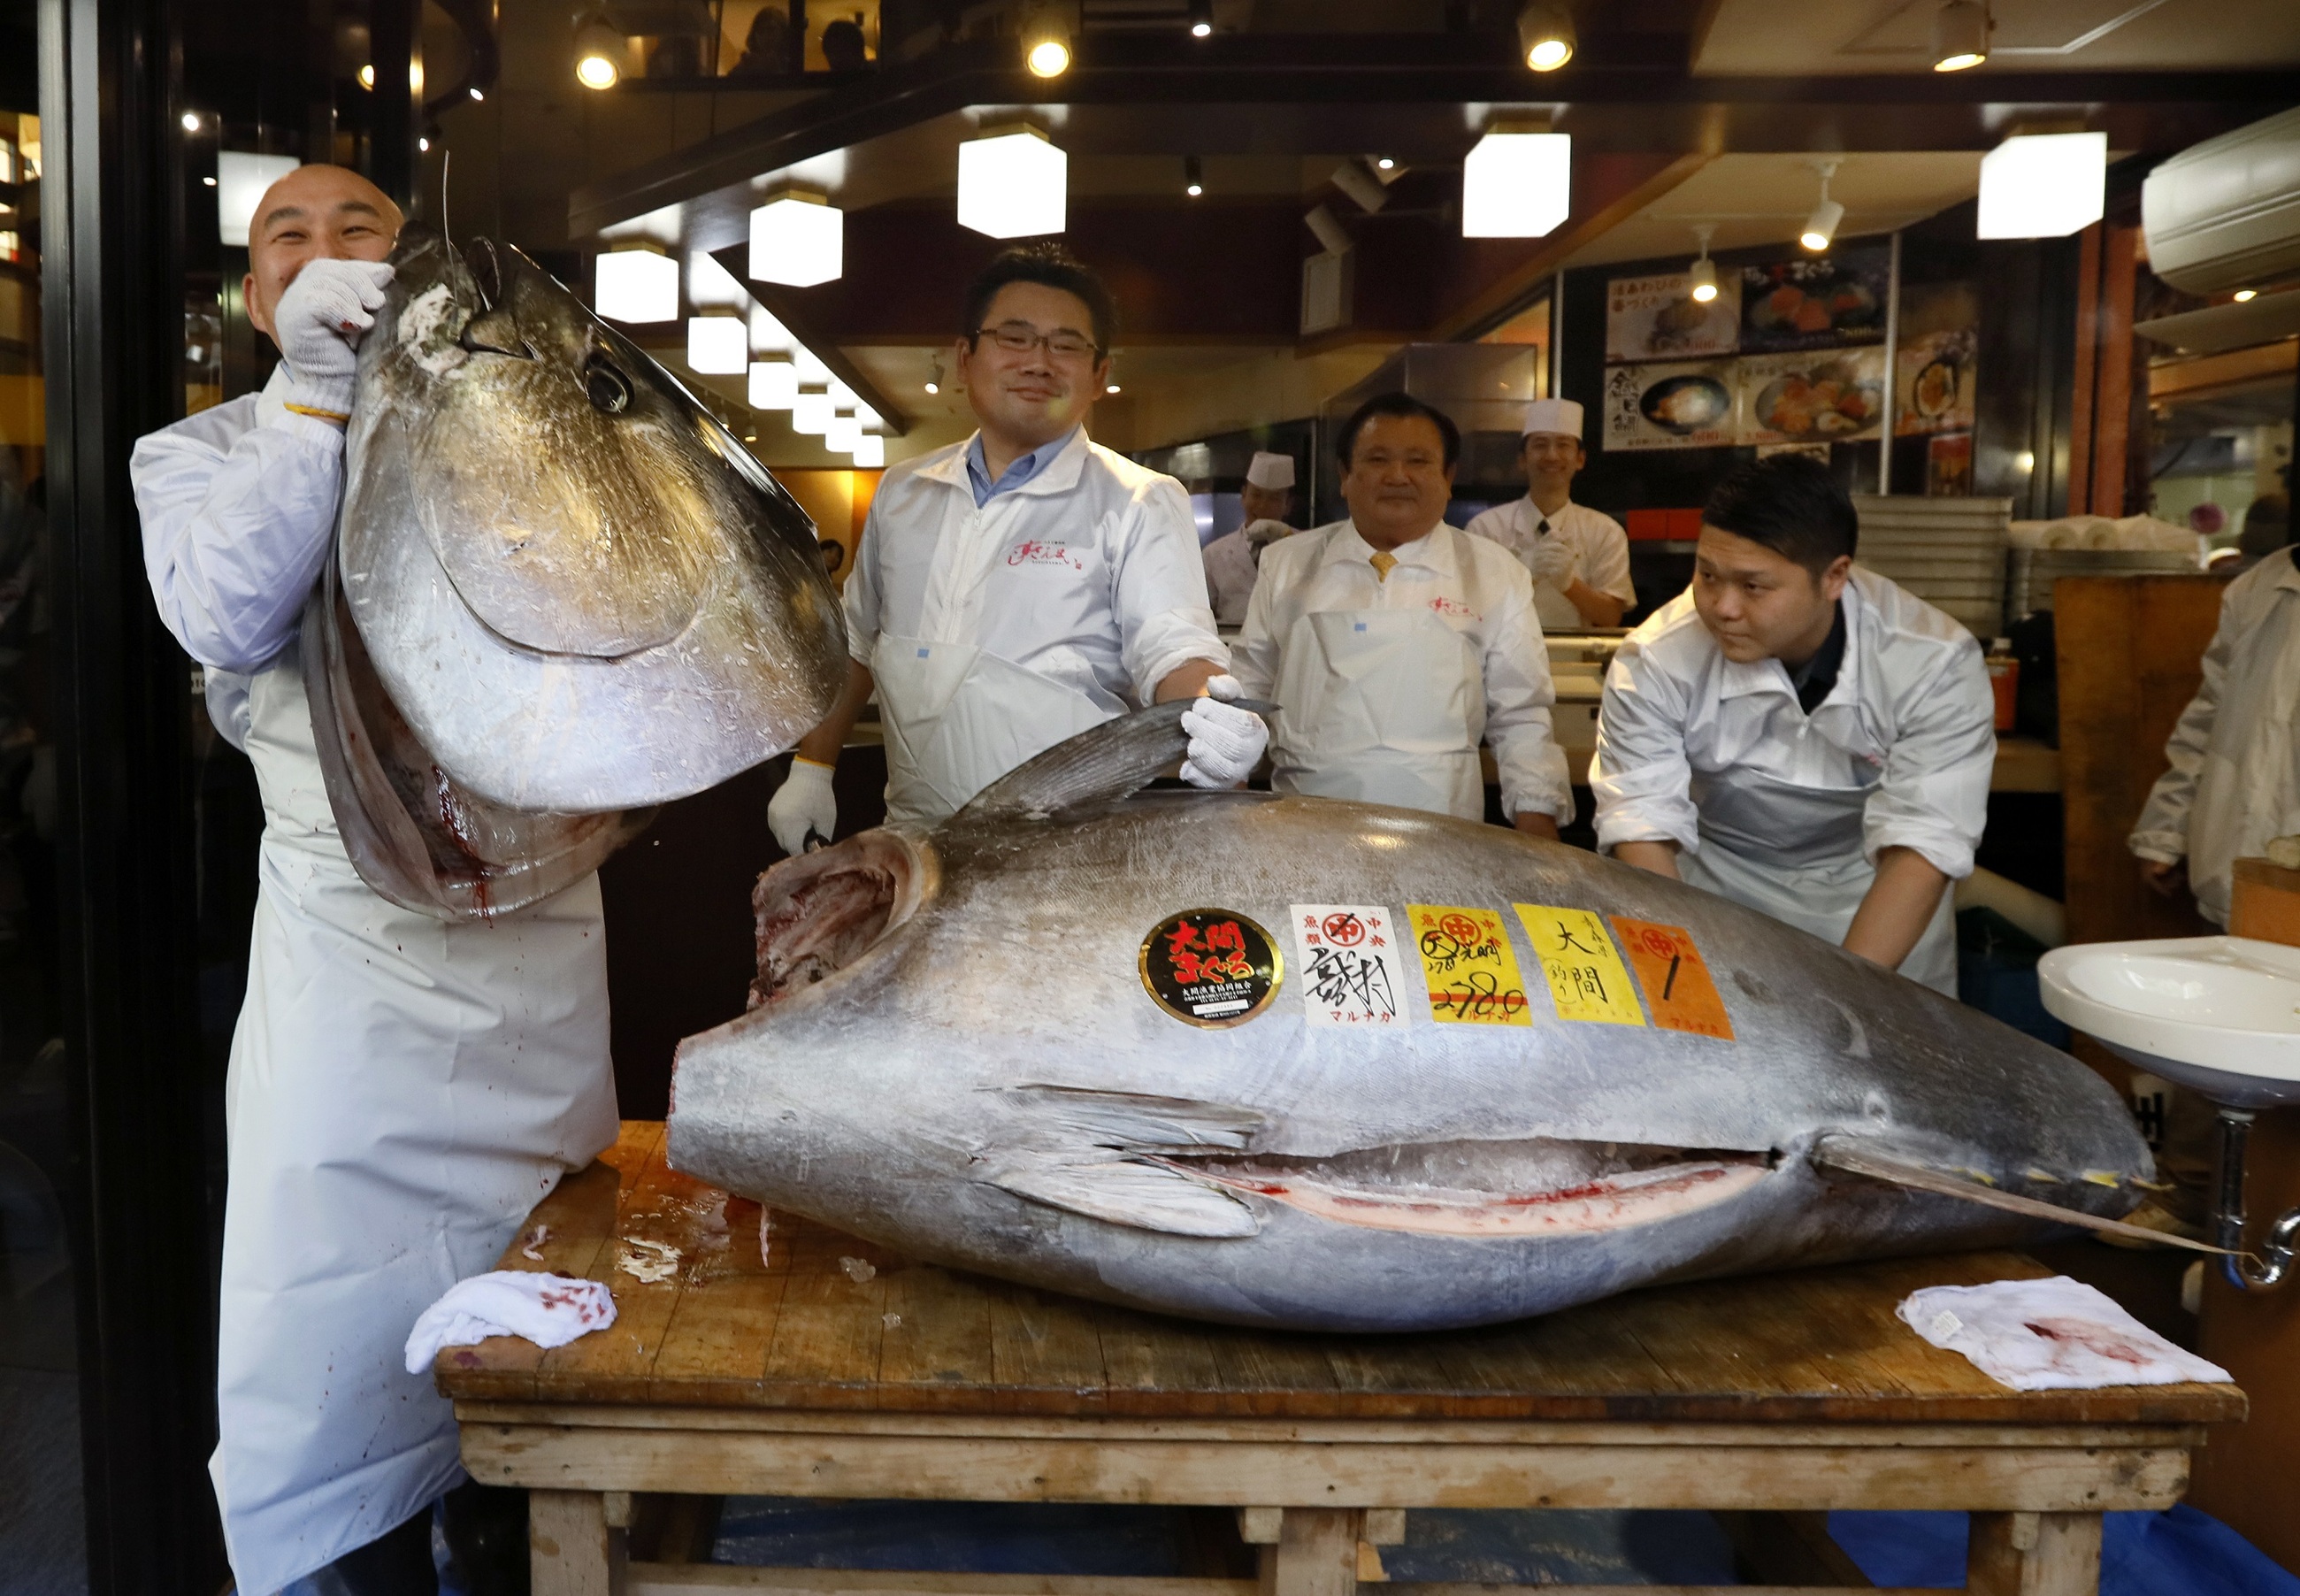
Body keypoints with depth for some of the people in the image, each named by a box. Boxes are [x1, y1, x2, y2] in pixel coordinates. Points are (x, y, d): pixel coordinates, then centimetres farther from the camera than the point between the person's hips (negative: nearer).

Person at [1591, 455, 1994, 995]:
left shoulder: (1936, 665, -19)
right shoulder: (1655, 661, -19)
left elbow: (1921, 846, -22)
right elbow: (1643, 828, -18)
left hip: (1880, 922, 1)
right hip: (1717, 893, 0)